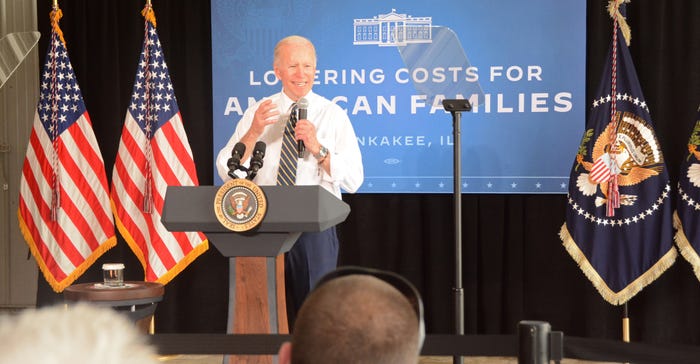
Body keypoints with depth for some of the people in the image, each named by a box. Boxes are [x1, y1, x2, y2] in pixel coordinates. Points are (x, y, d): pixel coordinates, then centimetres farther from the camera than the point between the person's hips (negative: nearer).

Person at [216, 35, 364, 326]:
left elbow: (353, 181, -7)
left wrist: (318, 148, -19)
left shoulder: (333, 116, 2)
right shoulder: (257, 114, 8)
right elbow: (227, 172, -1)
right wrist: (253, 133, -14)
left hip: (315, 228, -2)